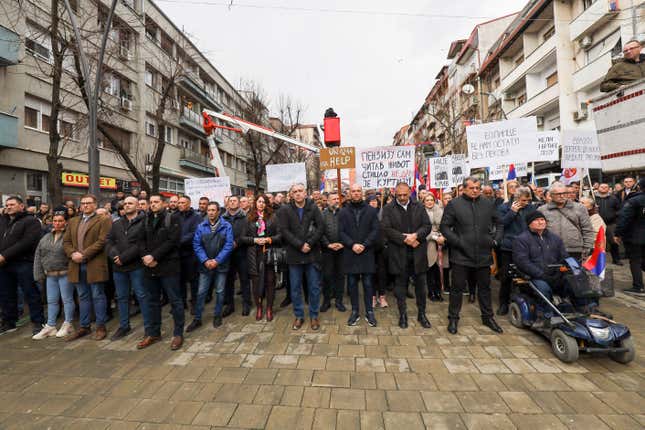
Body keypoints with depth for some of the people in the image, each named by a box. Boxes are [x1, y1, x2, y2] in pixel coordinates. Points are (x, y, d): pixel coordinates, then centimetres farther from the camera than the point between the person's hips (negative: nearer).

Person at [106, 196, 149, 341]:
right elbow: (109, 241, 8)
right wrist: (114, 255, -10)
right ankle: (124, 326, 29)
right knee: (121, 297, 15)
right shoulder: (116, 224, 15)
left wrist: (124, 257, -15)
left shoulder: (144, 222, -5)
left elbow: (141, 244, -14)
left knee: (141, 295, 0)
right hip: (118, 266, 6)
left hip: (136, 265, -6)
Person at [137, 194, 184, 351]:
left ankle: (178, 334, 13)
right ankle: (152, 333, 29)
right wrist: (145, 257, -11)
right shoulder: (146, 220, 13)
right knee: (152, 301, 15)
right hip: (149, 267, 5)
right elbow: (141, 240, 7)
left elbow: (172, 241, -13)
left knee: (175, 300, 1)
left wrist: (154, 256, -17)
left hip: (168, 266, -5)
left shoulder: (172, 219, -3)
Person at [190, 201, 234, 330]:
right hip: (205, 265, 2)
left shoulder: (226, 226, -5)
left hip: (221, 264, -1)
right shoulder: (201, 226, 2)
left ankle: (217, 316, 27)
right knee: (201, 292, 6)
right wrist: (205, 260, -13)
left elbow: (229, 244, -10)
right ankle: (197, 319, 20)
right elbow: (196, 245, -2)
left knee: (219, 291, 9)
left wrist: (217, 260, -15)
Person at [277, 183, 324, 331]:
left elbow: (320, 227, -4)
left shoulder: (313, 208, 1)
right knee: (295, 287, 10)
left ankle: (314, 316, 26)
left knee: (314, 287, 8)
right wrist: (300, 245, -14)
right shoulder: (285, 210, 0)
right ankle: (299, 316, 27)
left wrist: (309, 243, -15)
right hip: (294, 254, 0)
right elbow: (284, 230, -8)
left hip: (312, 253, 0)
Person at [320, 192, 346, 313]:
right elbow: (320, 232, -3)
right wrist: (328, 244, -11)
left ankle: (339, 300, 22)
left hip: (341, 249, 1)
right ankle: (326, 300, 19)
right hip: (327, 250, -1)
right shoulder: (322, 214, 2)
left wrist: (343, 244, -11)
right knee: (327, 275, 4)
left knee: (340, 275, 9)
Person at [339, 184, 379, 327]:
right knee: (352, 283, 9)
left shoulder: (371, 210, 4)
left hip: (367, 252, -1)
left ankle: (369, 312, 20)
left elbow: (375, 230, -2)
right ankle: (355, 311, 23)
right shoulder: (343, 212, 5)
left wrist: (364, 245, -13)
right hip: (350, 253, 1)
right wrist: (352, 245, -14)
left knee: (368, 283, 6)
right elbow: (341, 232, -1)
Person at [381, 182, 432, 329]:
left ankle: (422, 313, 28)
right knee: (400, 284, 9)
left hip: (418, 252, 2)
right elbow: (387, 229, -9)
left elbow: (427, 226, 2)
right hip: (398, 253, -2)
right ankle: (402, 314, 23)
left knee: (420, 284, 11)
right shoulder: (388, 209, 0)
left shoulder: (419, 207, 7)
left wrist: (416, 236, -16)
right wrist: (405, 239, -16)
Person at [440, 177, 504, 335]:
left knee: (484, 287, 18)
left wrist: (496, 239, 3)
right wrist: (457, 241, -13)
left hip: (483, 255, 4)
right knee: (457, 288, 6)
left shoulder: (489, 204, 8)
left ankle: (488, 317, 36)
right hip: (461, 255, -3)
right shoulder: (454, 204, -5)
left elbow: (499, 224, 17)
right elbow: (444, 227, -5)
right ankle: (453, 318, 21)